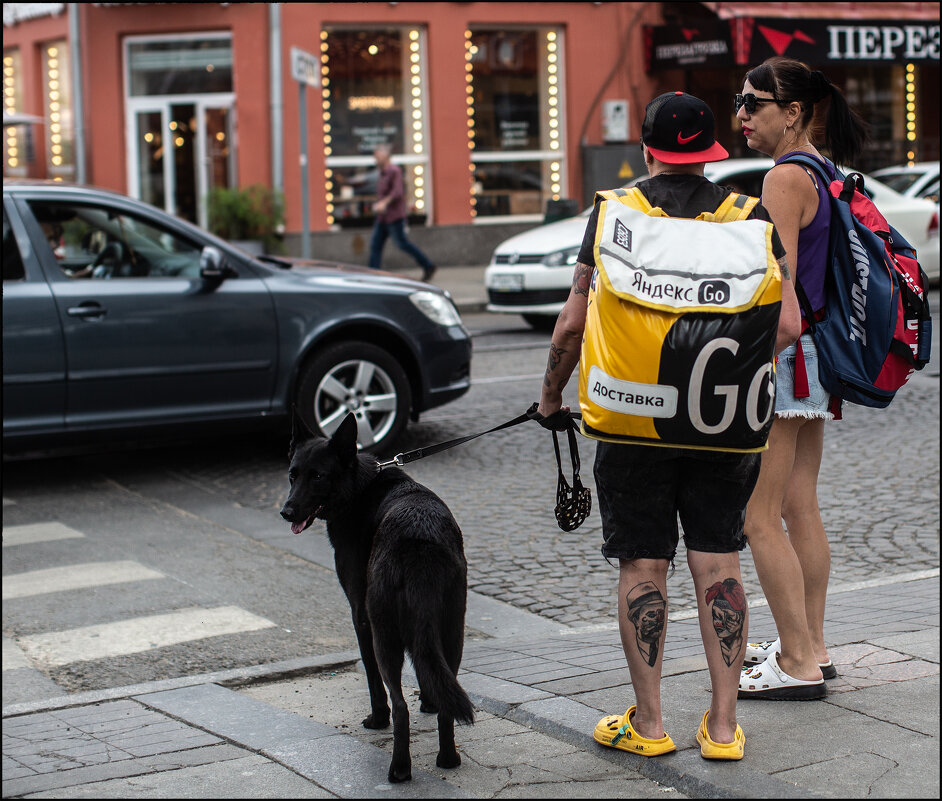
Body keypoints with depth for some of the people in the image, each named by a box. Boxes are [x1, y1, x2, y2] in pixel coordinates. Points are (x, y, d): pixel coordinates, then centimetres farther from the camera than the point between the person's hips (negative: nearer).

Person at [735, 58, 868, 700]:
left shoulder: (787, 177, -15)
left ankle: (799, 663, 0)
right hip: (815, 357, 10)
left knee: (759, 516, -4)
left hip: (783, 357, -10)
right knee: (801, 508, 15)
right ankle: (811, 646, 22)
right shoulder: (825, 173, 13)